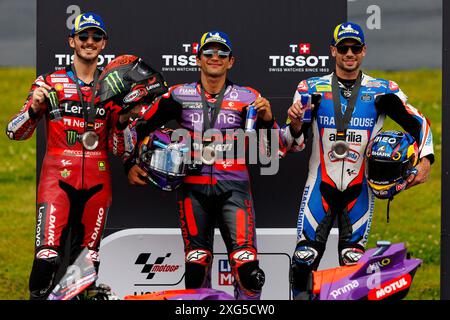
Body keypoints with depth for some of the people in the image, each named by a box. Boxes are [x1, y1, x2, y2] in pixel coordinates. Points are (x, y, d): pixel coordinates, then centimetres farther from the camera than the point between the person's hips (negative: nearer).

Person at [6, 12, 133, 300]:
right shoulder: (49, 83, 6)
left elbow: (118, 149, 13)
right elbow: (14, 133, 3)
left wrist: (124, 119, -5)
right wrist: (34, 108, -14)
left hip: (97, 181, 3)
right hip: (58, 177, -3)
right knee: (48, 259, -19)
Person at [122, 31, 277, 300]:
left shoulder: (248, 98, 4)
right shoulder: (179, 96, 7)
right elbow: (142, 126, 15)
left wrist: (267, 120, -14)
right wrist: (132, 163, 7)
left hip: (233, 188, -1)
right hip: (193, 189, 1)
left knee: (246, 264, -14)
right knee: (196, 265, 3)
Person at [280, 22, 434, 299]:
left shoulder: (382, 91, 3)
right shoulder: (312, 88, 4)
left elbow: (419, 123, 6)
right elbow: (295, 145, 4)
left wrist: (425, 160, -10)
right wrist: (295, 126, -19)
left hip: (359, 190, 0)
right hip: (320, 186, 0)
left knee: (354, 263, 1)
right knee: (304, 259, -7)